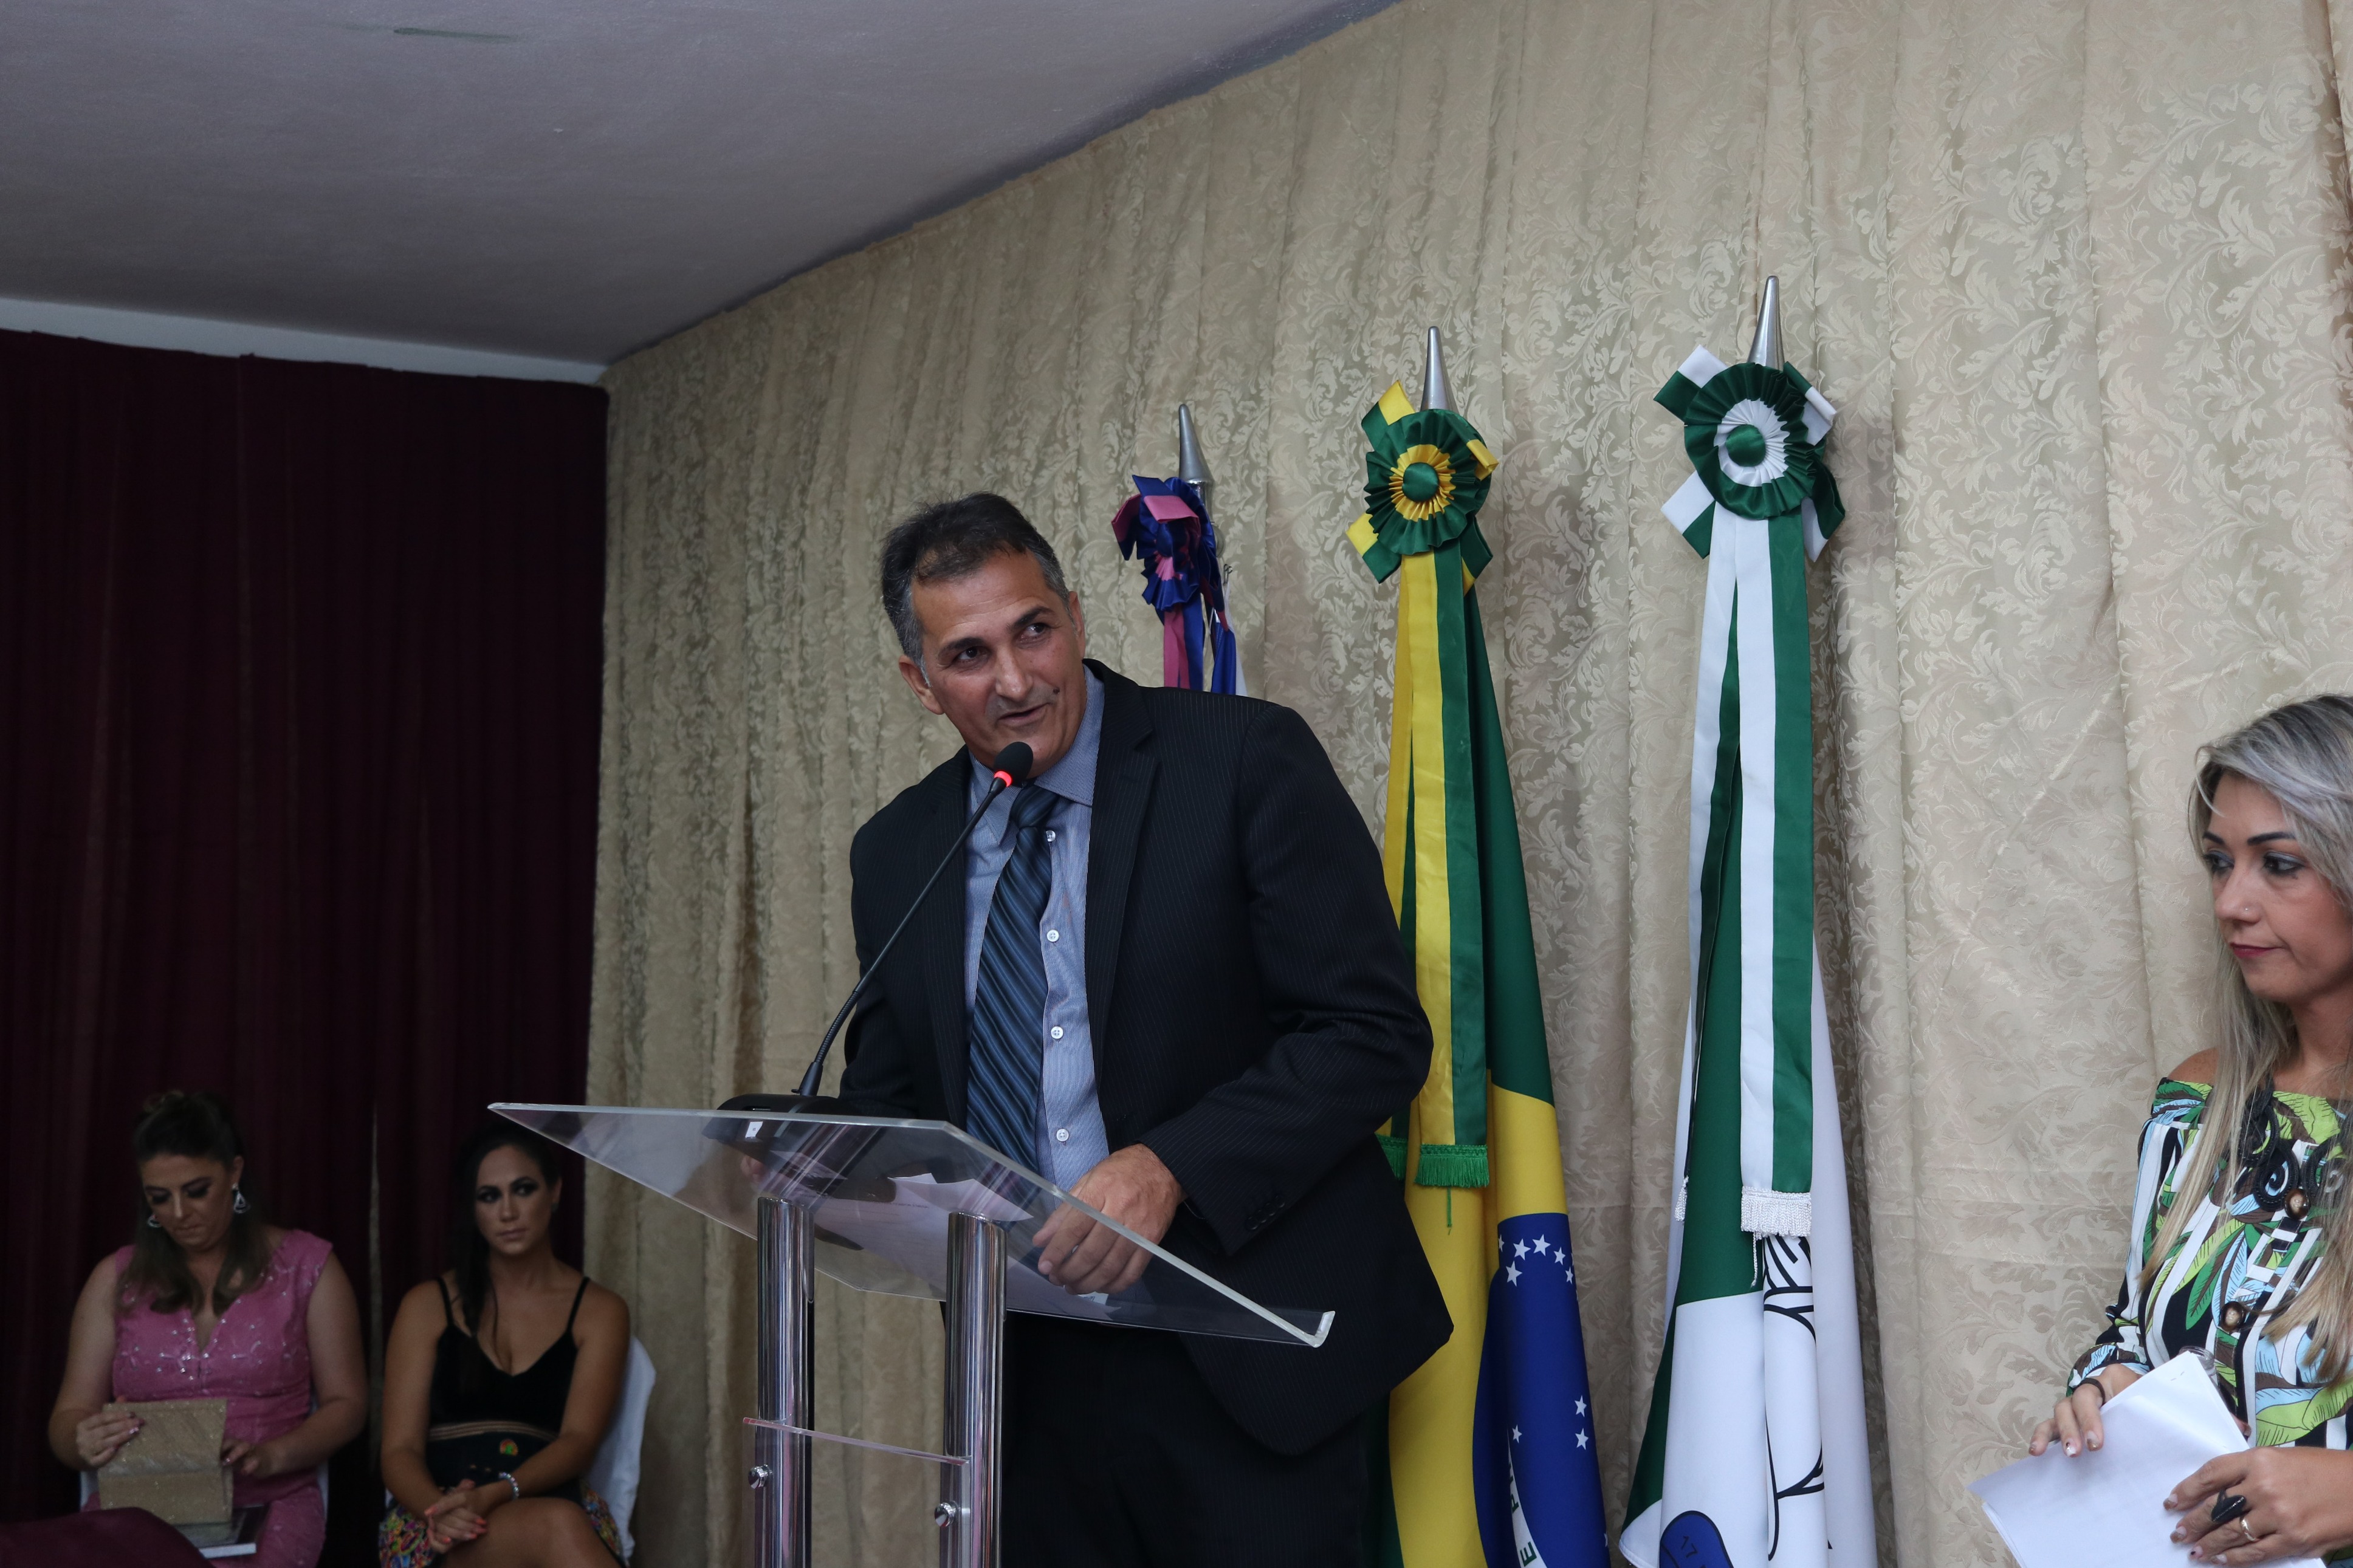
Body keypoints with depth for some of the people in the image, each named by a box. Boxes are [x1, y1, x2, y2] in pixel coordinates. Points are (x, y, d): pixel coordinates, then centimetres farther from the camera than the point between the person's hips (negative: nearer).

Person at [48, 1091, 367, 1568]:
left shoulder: (305, 1265, 7)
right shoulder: (116, 1279, 12)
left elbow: (346, 1404, 5)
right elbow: (67, 1420, 9)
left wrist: (269, 1457, -14)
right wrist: (84, 1443, -16)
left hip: (264, 1505, -2)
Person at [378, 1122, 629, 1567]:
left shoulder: (599, 1312, 14)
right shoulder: (427, 1307, 15)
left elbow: (578, 1441, -1)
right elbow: (400, 1451, 6)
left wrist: (496, 1495, -22)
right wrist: (440, 1509, -19)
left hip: (552, 1511, 0)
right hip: (438, 1532, 0)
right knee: (557, 1526, -37)